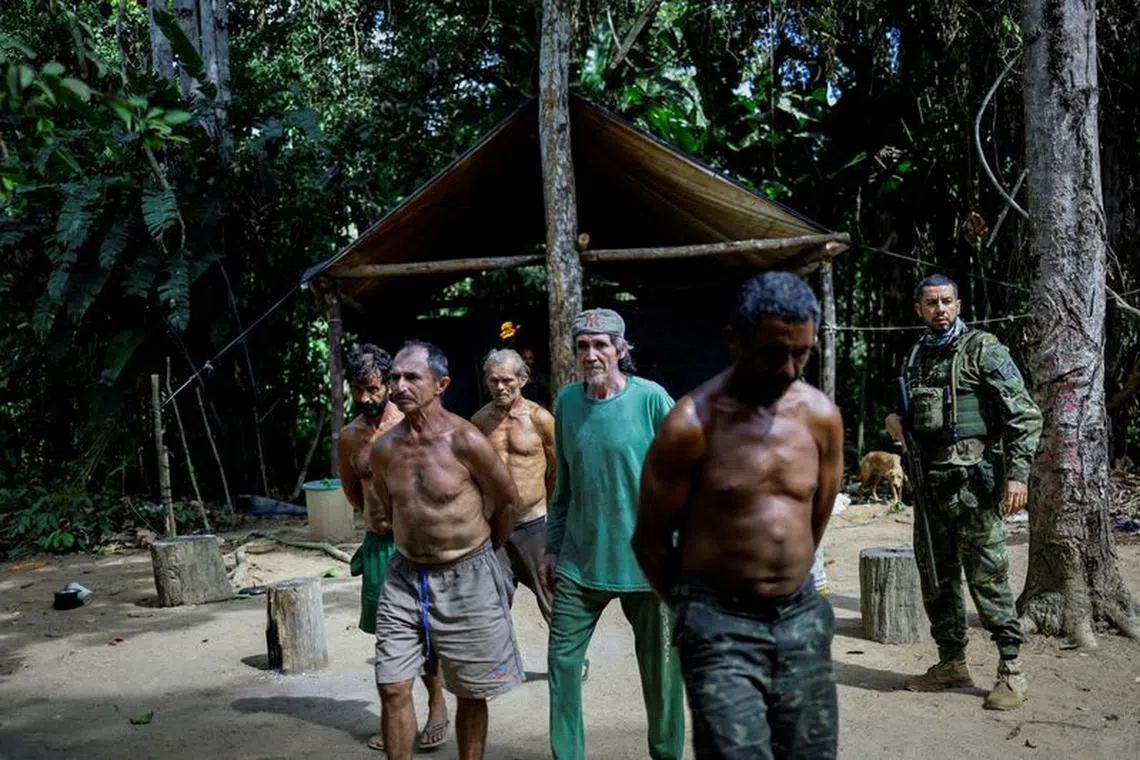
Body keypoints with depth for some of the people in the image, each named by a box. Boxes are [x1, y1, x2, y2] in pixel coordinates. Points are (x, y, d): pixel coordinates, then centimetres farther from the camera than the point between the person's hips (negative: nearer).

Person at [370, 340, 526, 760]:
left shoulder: (465, 440, -17)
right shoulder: (384, 448, -3)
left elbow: (508, 502, -2)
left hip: (466, 578, -4)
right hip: (404, 576, 4)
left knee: (470, 694, 9)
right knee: (392, 688, 4)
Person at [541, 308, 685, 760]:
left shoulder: (651, 399, -10)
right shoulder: (567, 401, 3)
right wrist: (553, 547, 13)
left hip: (645, 561, -3)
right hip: (580, 561, 4)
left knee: (659, 670, 9)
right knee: (562, 661, 6)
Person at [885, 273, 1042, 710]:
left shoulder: (983, 349, -5)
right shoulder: (915, 358, 13)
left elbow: (1024, 414, -9)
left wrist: (1018, 473, -17)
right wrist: (897, 423, 2)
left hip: (973, 482, -6)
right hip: (930, 483, 6)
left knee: (987, 578, -4)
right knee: (936, 580, 12)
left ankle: (1012, 672, 8)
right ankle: (952, 664, 24)